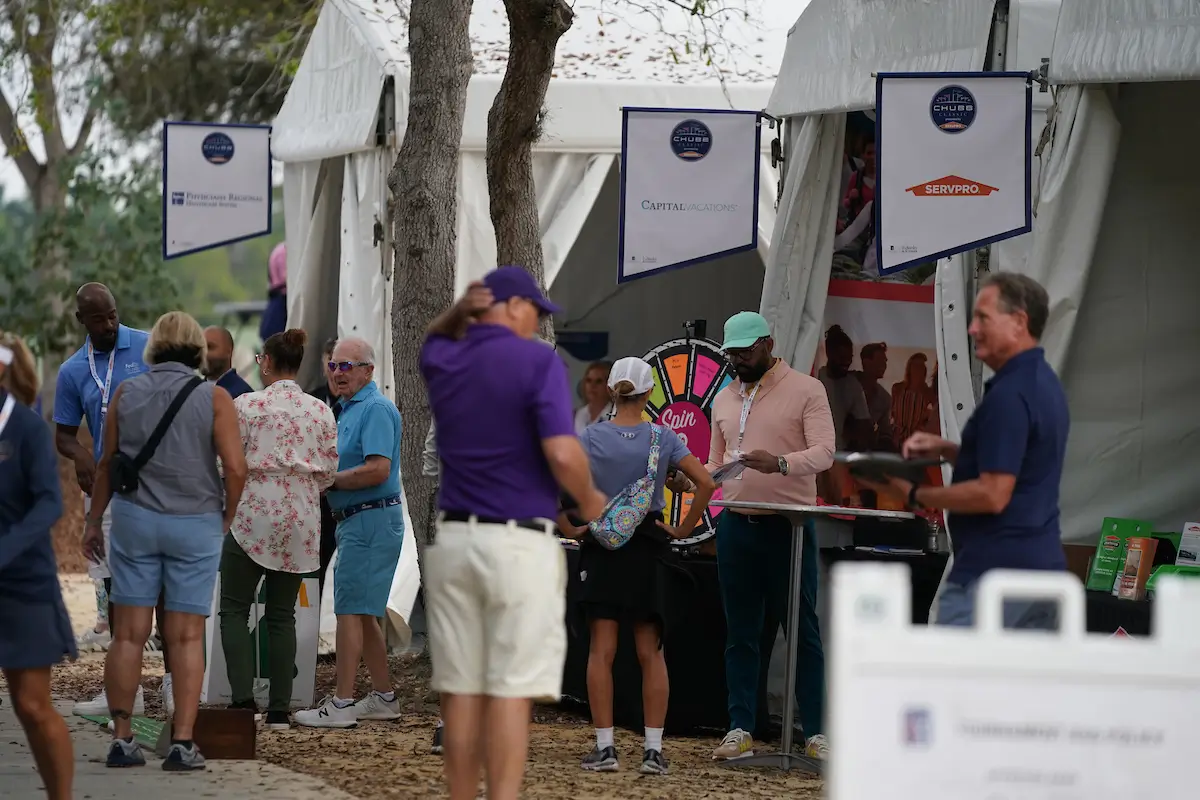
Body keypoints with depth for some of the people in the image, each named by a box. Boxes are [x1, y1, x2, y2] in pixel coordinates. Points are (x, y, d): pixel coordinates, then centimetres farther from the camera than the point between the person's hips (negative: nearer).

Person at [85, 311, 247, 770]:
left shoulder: (126, 393, 2)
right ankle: (182, 744, -3)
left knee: (128, 635, 6)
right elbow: (235, 468, -11)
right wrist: (227, 517, 5)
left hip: (135, 519, 2)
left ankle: (122, 739, 6)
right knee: (187, 638, 2)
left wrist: (94, 521, 17)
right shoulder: (214, 398, -5)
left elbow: (107, 463, 7)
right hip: (195, 524, -2)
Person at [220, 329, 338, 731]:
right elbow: (329, 470, 6)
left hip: (254, 514, -4)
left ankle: (242, 697, -13)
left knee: (234, 610, 3)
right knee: (282, 615, 10)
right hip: (302, 518, 4)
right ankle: (280, 709, 6)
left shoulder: (246, 405, -7)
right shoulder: (321, 411, 5)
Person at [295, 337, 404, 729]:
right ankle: (383, 697, 21)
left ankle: (342, 704, -11)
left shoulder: (376, 409, -14)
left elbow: (377, 470, -24)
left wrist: (329, 480, -14)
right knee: (364, 614, 15)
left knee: (350, 609, -11)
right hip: (356, 521, 11)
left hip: (370, 520, -11)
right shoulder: (349, 409, 18)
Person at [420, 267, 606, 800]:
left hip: (454, 539, 5)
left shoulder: (442, 363, 10)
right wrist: (589, 501, 2)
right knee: (511, 691, -6)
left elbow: (435, 338, 35)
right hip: (520, 545, -5)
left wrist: (459, 311, 14)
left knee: (461, 691, 6)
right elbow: (562, 454, -17)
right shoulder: (538, 361, -8)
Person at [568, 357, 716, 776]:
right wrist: (685, 529, 0)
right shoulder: (663, 438, -4)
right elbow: (706, 482, -10)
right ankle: (653, 749, 3)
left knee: (601, 651, 3)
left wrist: (569, 528, -3)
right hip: (648, 550, 1)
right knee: (650, 653, 7)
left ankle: (604, 748, -1)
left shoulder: (591, 437, -5)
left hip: (601, 548, -1)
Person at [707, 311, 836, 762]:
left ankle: (815, 733, 0)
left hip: (788, 524, -5)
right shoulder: (724, 400, 16)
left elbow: (824, 453, -11)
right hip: (736, 523, 5)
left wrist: (780, 463, -29)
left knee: (803, 631, -2)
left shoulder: (805, 390, -1)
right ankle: (740, 730, 9)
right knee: (740, 633, 6)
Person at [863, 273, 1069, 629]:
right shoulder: (1045, 384, 15)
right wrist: (945, 449, 14)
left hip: (992, 572, -10)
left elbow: (992, 494, -21)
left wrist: (915, 495, -12)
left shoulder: (1009, 395, -17)